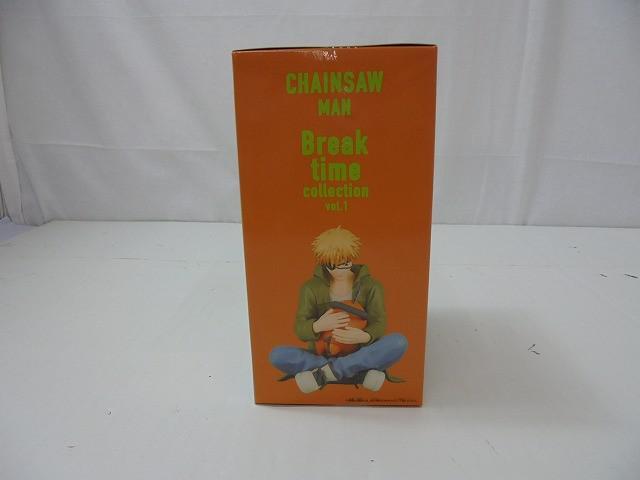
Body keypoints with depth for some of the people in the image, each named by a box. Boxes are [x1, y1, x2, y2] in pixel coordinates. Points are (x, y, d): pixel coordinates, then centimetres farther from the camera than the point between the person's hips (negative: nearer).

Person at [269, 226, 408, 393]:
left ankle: (324, 374, -28)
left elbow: (378, 324, -11)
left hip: (360, 356, 0)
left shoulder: (371, 286, -2)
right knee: (276, 356, -26)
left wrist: (364, 336, -35)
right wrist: (318, 326, -31)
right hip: (320, 354, 1)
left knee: (399, 342, -28)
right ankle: (361, 373, -27)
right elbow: (300, 330, -7)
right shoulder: (311, 288, -2)